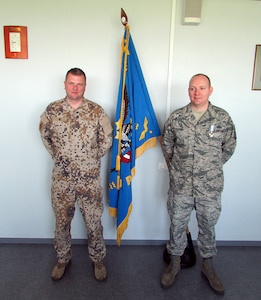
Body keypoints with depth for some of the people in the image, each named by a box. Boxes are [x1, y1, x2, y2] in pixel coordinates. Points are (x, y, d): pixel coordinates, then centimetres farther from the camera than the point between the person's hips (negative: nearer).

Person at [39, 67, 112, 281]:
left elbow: (107, 139, 4)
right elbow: (44, 134, 14)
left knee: (94, 222, 11)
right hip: (61, 179, 2)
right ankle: (63, 259, 38)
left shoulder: (97, 111, -6)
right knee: (62, 221, 16)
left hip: (90, 178, -1)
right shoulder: (52, 110, -3)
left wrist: (93, 159, 6)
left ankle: (98, 260, 33)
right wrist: (57, 156, 11)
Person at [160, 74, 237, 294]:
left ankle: (208, 265, 39)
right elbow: (167, 146, 9)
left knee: (208, 226, 16)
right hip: (180, 185, 1)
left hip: (210, 187, 0)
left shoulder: (223, 118, -6)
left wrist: (212, 167, 10)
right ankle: (175, 263, 37)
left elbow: (229, 147, 7)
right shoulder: (176, 118, -5)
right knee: (177, 225, 14)